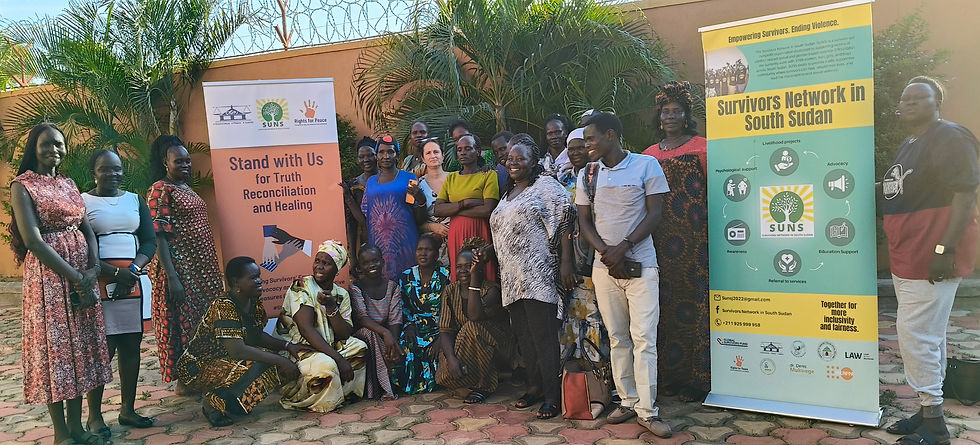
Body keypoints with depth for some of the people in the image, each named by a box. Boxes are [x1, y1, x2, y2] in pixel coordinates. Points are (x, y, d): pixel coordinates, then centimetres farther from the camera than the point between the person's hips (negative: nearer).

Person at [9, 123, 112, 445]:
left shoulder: (68, 184, 14)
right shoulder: (23, 186, -6)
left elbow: (86, 228, 10)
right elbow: (32, 240, -15)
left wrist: (94, 268, -7)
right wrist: (75, 278, -17)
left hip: (83, 273, 6)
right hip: (49, 274, -6)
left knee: (80, 343, 8)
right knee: (54, 345, 0)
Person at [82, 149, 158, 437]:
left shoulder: (135, 200, 14)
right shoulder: (81, 201, 1)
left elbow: (149, 241, 9)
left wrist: (134, 269, -8)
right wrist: (114, 272, -16)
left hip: (132, 281, 5)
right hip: (98, 282, -4)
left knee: (131, 344, 6)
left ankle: (128, 409, 17)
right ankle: (94, 416, 5)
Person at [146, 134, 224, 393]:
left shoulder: (187, 188, 15)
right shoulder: (160, 190, -10)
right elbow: (158, 237, -17)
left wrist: (211, 267, 16)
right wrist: (172, 277, -23)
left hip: (202, 267, 8)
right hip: (179, 268, -8)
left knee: (203, 319, 12)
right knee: (182, 321, -1)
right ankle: (182, 380, 10)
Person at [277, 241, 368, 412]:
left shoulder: (341, 294, 5)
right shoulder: (302, 287, -12)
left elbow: (345, 335, -5)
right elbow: (306, 329, -23)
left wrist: (331, 307, -22)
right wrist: (339, 358, -29)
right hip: (297, 348, -6)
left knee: (360, 348, -10)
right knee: (326, 365, -32)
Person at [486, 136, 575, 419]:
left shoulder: (546, 185, -2)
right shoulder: (507, 194, 22)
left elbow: (565, 223, -11)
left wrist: (566, 263, -19)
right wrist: (486, 253, 12)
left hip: (539, 276, -7)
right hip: (513, 278, 8)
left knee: (544, 337, -6)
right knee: (525, 336, 11)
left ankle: (553, 396, 1)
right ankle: (535, 387, 23)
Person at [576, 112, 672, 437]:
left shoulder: (647, 165, -2)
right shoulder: (587, 174, 10)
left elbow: (654, 213, -5)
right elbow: (584, 220, 8)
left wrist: (624, 247, -15)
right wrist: (606, 251, -9)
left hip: (640, 264, -4)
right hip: (604, 266, 4)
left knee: (644, 338, -6)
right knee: (617, 338, 8)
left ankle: (647, 411, 1)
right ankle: (628, 401, 19)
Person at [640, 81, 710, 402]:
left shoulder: (701, 147, 4)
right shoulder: (650, 154, 15)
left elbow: (714, 190, -1)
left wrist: (712, 234, -10)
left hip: (694, 239, -4)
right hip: (661, 240, 4)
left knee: (693, 299, -4)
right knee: (665, 302, 5)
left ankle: (697, 378, 4)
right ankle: (670, 374, 15)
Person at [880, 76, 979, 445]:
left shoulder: (949, 138, -11)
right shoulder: (908, 146, 18)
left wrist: (945, 249, -25)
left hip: (932, 257, -10)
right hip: (907, 258, 10)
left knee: (917, 334, -9)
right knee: (926, 335, 15)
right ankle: (929, 412, 26)